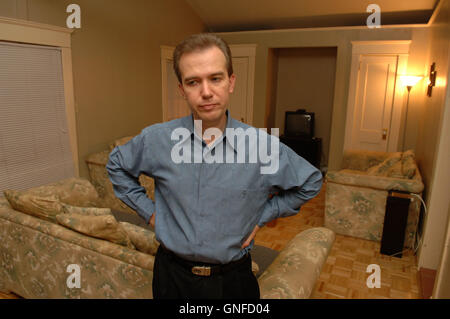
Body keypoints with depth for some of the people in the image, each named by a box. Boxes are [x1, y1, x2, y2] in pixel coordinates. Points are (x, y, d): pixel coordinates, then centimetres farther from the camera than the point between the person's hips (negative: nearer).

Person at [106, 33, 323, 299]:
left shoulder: (263, 146, -16)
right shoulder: (155, 139, -12)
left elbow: (310, 182, 2)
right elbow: (117, 166, 9)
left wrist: (263, 215, -3)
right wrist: (148, 210, 1)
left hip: (233, 279, 0)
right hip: (173, 276, 1)